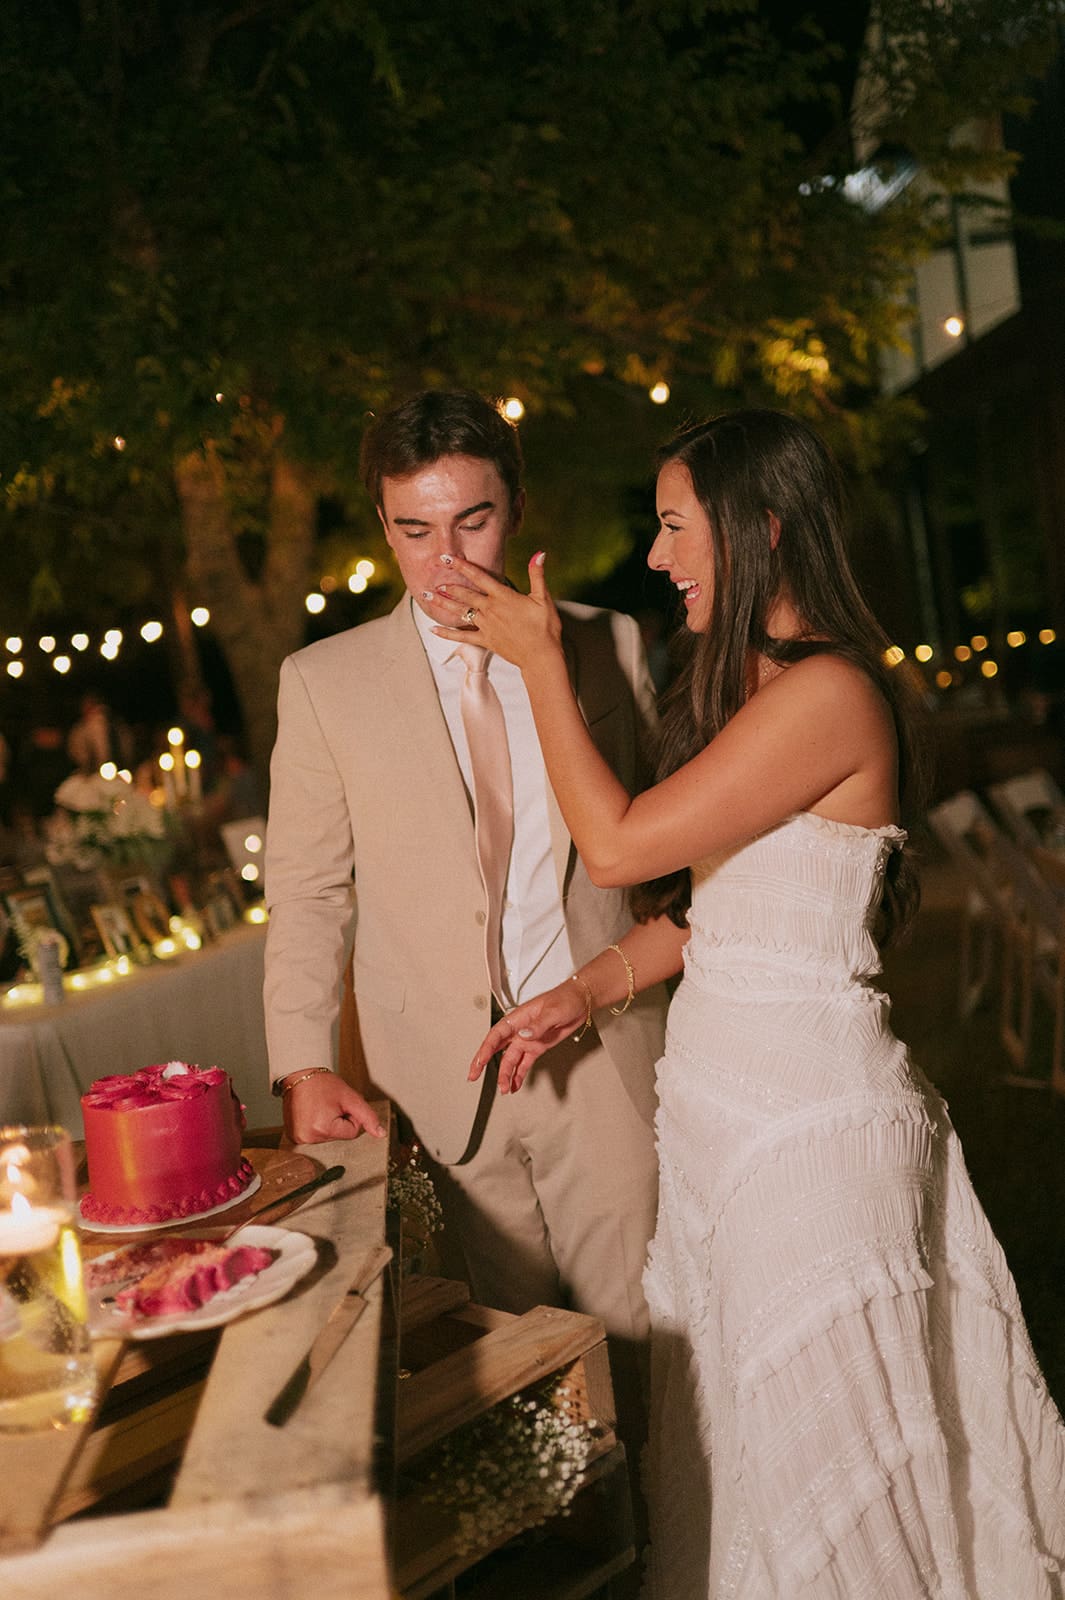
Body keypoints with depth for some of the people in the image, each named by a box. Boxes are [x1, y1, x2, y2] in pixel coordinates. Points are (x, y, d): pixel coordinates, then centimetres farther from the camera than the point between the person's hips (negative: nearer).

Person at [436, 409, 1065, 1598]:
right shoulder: (746, 684, 12)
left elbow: (620, 845, -21)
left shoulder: (828, 690, -19)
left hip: (805, 1110, -9)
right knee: (740, 1419, 20)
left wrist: (540, 659, -12)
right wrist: (585, 993, 3)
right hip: (720, 1095, 9)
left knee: (823, 1441, 8)